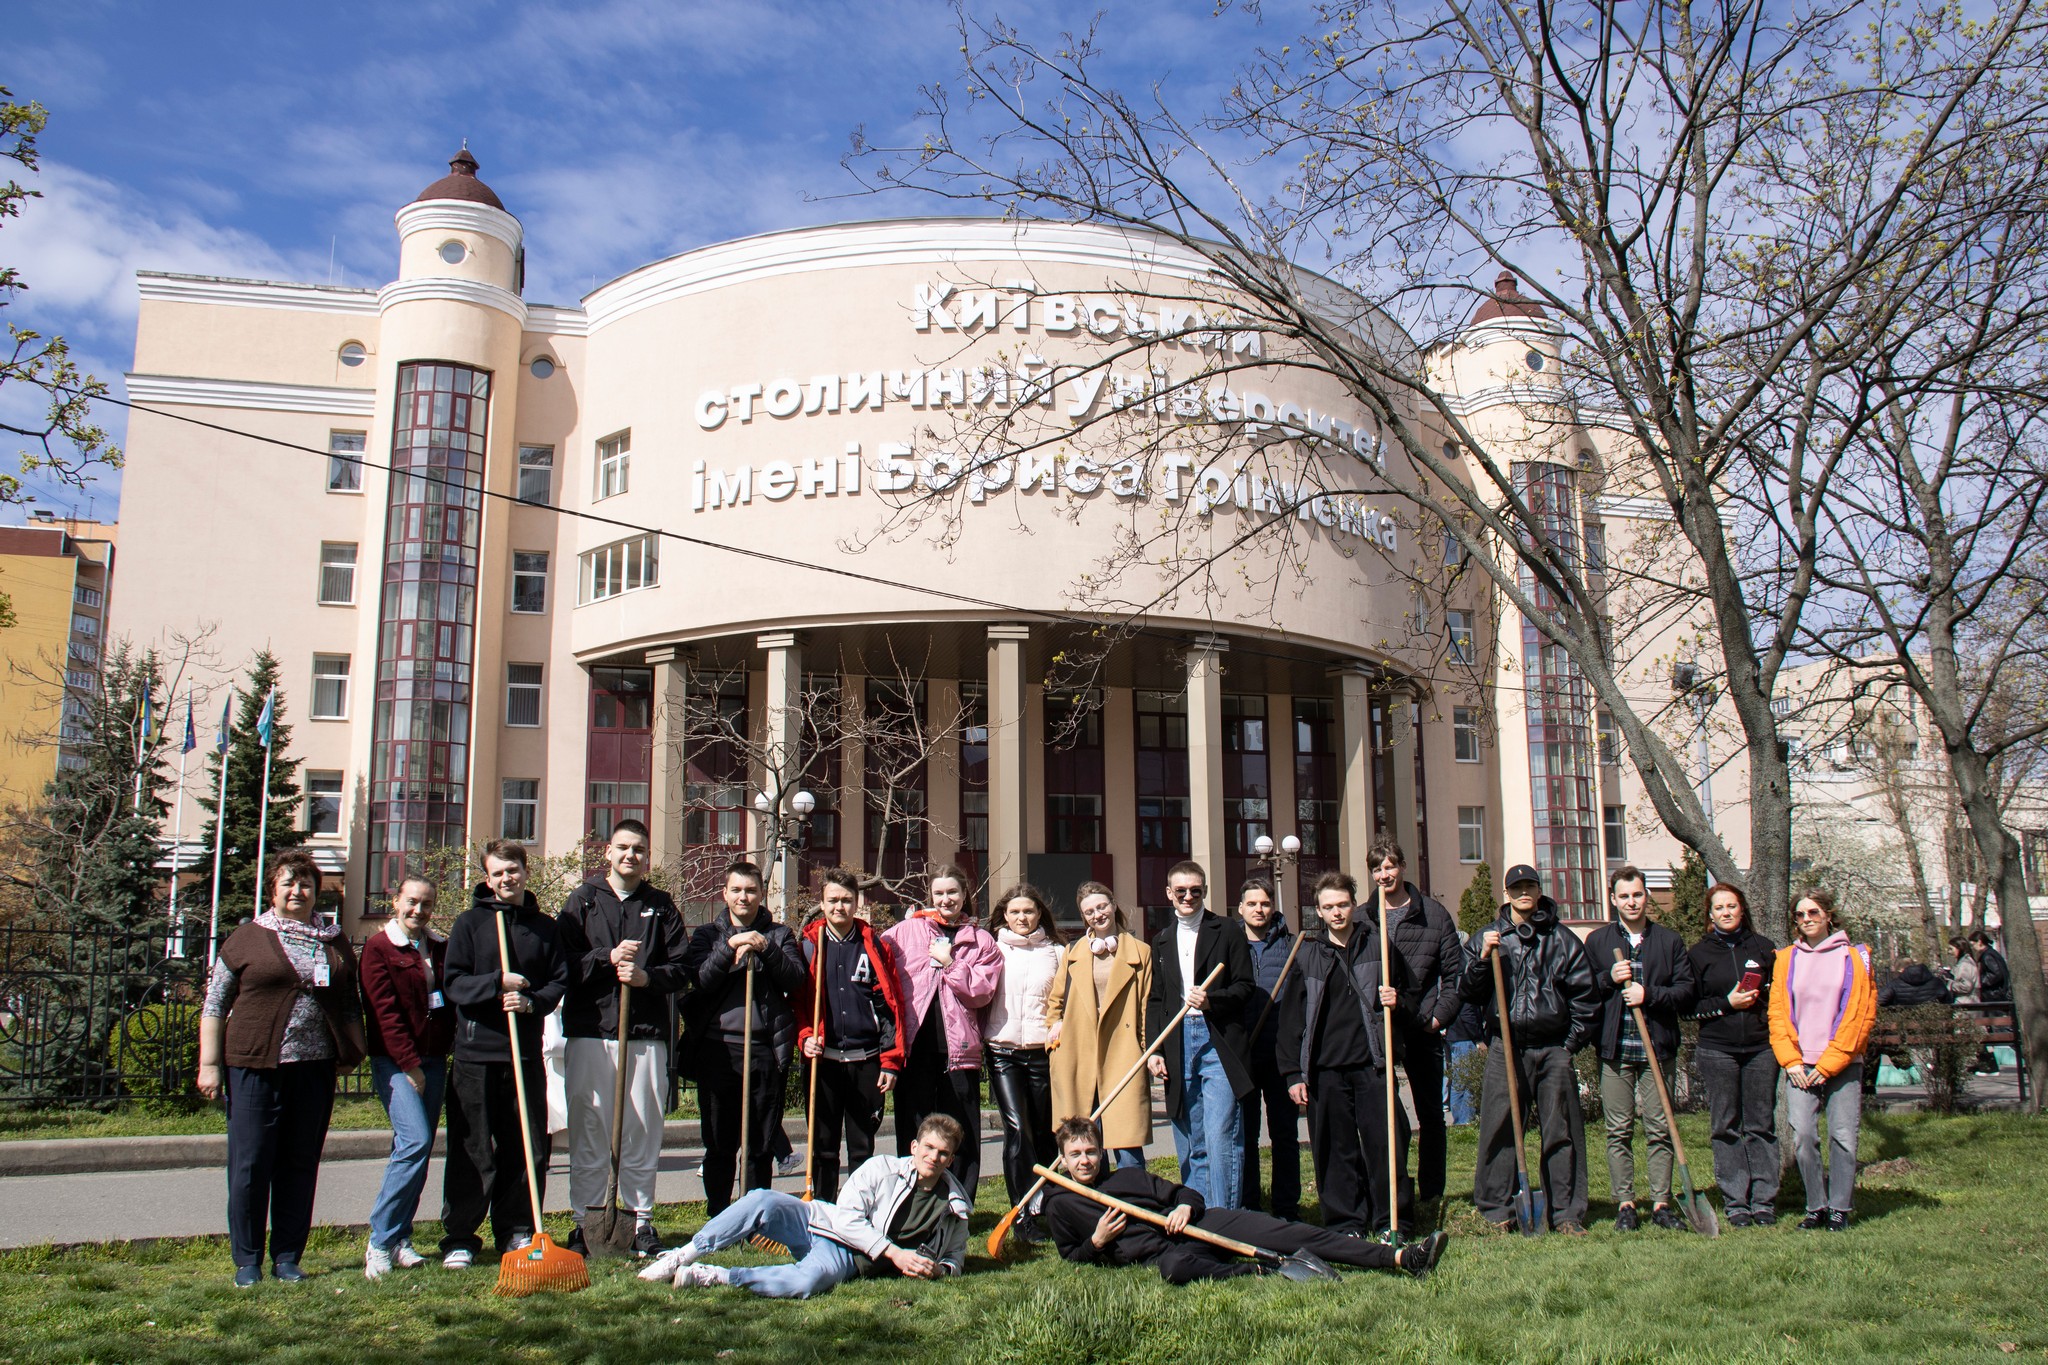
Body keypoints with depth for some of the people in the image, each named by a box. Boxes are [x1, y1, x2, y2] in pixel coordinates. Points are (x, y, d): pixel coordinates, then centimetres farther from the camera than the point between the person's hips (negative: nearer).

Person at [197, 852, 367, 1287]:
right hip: (255, 1065, -3)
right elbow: (214, 1004, 4)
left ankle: (287, 1258, 16)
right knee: (250, 1164, 0)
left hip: (314, 1067, 3)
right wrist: (209, 1064, -2)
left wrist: (352, 1053, 8)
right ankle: (247, 1261, 12)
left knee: (301, 1164, 6)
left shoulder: (335, 943, 14)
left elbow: (350, 1006, 19)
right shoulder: (247, 939, 4)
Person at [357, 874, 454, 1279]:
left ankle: (399, 1239, 13)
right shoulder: (379, 947, -3)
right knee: (415, 1142, -18)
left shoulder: (440, 948, 14)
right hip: (395, 1062, -6)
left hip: (433, 1059, 6)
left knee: (415, 1149, 6)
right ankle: (380, 1242, -9)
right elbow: (385, 1013, -9)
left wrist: (453, 1048, 5)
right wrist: (409, 1064, -12)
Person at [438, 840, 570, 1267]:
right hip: (476, 1051, -3)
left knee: (529, 1147, 6)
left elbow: (559, 981, 8)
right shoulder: (469, 923, 3)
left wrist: (531, 1001, -11)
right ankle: (458, 1238, 10)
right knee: (471, 1150, 1)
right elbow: (453, 982, -3)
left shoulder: (545, 927, 11)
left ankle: (517, 1231, 19)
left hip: (526, 1052, 3)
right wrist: (497, 983, -16)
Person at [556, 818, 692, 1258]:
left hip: (646, 1035, 1)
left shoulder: (661, 906, 13)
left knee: (643, 1132, 4)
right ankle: (584, 1221, 9)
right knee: (588, 1131, 0)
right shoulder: (583, 900, 11)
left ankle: (642, 1221, 13)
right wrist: (607, 958, -11)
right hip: (589, 1030, -1)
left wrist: (646, 976, -9)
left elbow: (682, 969, 8)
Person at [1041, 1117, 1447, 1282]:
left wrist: (1185, 1207, -6)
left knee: (1279, 1229, -13)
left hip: (1194, 1223, 3)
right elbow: (1071, 1256, 14)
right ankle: (1259, 1272, -32)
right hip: (1157, 1250, -3)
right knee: (1174, 1267, -44)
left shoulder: (1127, 1175, 16)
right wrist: (1097, 1242, -6)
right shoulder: (1060, 1205, 9)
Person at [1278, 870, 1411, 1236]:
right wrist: (1293, 1072, 1)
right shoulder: (1307, 954, 7)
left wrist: (1395, 999, -5)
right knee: (1336, 1150, 4)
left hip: (1372, 1063, 0)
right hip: (1324, 1068, 0)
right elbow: (1291, 1017, 7)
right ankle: (1346, 1225, 14)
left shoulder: (1377, 944, 8)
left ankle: (1392, 1221, 10)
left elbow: (1403, 992, 20)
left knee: (1386, 1142, -3)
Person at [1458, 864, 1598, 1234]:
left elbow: (1585, 994, 10)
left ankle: (1567, 1213, 11)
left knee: (1562, 1131, 4)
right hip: (1504, 1049, 0)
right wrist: (1482, 959, -10)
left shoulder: (1562, 939, 9)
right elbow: (1470, 993, 6)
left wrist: (1573, 1041, 4)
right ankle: (1496, 1211, 6)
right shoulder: (1486, 937, 10)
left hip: (1553, 1049, 0)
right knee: (1499, 1130, -2)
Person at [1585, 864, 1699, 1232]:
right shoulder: (1597, 941, 10)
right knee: (1619, 1132, 1)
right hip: (1615, 1050, 0)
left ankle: (1661, 1202, 9)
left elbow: (1689, 990, 3)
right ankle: (1624, 1204, 6)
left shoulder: (1669, 940, 10)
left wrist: (1649, 994, -10)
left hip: (1658, 1048, 0)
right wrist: (1609, 978, -9)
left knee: (1660, 1129, 1)